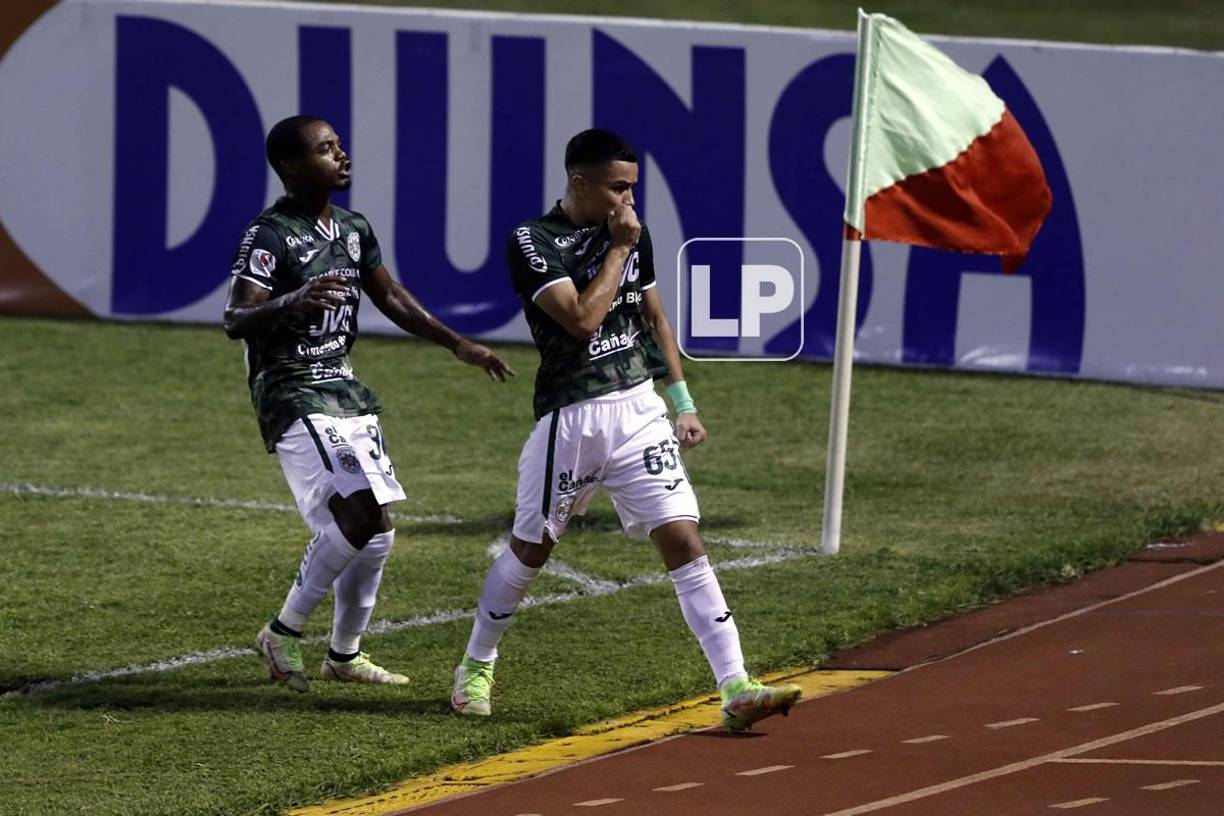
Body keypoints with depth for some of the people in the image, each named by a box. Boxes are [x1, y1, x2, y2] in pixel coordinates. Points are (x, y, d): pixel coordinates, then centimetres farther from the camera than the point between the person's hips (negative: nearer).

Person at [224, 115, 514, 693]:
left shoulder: (353, 229, 10)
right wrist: (292, 302, -45)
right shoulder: (268, 235, -16)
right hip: (293, 397, -8)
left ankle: (345, 655, 23)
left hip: (345, 390, 8)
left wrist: (458, 345, 21)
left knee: (376, 534, 8)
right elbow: (235, 321, -26)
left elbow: (390, 298, 23)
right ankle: (284, 633, -6)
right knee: (358, 514, -21)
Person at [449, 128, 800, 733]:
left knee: (683, 541, -7)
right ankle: (476, 668, 33)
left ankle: (735, 690, -14)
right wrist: (617, 249, -14)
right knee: (530, 550, 10)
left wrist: (683, 403, 16)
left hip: (639, 410, 4)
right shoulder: (532, 242, -11)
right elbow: (582, 319, -23)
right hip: (569, 420, -4)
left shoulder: (633, 234, 8)